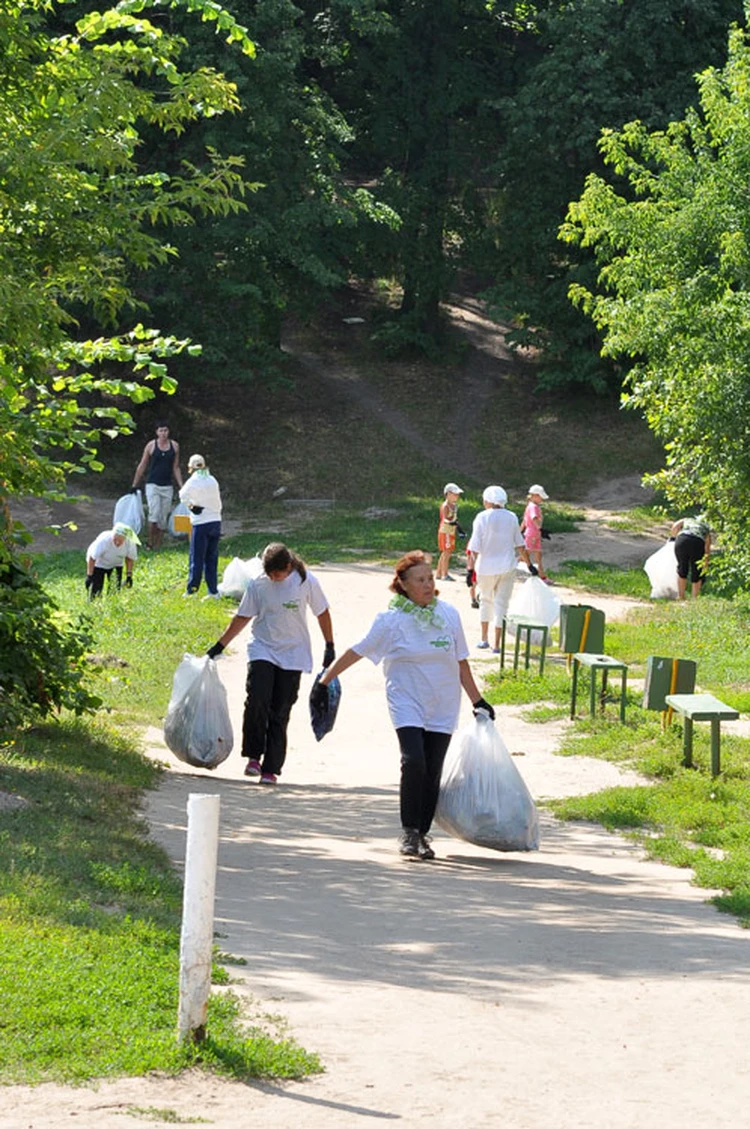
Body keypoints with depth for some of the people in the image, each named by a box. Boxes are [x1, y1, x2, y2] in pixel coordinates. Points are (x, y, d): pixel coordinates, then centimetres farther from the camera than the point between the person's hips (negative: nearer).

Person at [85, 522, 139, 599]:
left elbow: (130, 558, -6)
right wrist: (89, 576, -25)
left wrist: (129, 575, -8)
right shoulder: (104, 540, -37)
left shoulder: (130, 543, -27)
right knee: (95, 591, -10)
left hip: (116, 565, 3)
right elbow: (91, 558, -27)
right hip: (99, 564, -3)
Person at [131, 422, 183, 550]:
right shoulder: (151, 446, -2)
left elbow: (176, 468, 13)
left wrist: (181, 486, 7)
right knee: (154, 514, -15)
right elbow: (142, 466, 4)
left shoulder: (174, 446, 6)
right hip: (152, 485, -3)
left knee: (164, 517, 2)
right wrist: (134, 485, 3)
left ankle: (157, 545, 9)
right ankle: (150, 542, -2)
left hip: (167, 486, 3)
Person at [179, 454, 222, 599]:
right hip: (216, 520, 5)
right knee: (212, 558, 11)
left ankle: (191, 590, 3)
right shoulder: (212, 480, 10)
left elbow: (184, 495, -26)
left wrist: (191, 506, -10)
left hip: (201, 523, -5)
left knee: (197, 559, 0)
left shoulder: (194, 481, -8)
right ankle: (213, 591, 10)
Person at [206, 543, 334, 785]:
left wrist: (330, 647, 6)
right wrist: (219, 646, 8)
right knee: (257, 701, -19)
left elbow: (322, 613, 5)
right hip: (262, 650, 1)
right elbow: (242, 617, 7)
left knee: (280, 712, -1)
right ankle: (253, 755, -3)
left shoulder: (306, 582, -7)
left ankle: (271, 768, 5)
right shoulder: (258, 585, -4)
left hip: (293, 655, -1)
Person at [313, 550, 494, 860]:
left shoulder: (449, 614, 4)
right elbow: (357, 652, 2)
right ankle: (409, 831, -9)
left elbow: (461, 662, 13)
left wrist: (478, 701, 15)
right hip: (407, 703, -3)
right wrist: (324, 681, 2)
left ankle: (423, 834, 11)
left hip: (442, 707, 3)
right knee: (413, 761, -19)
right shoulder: (391, 620, -5)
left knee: (432, 771, 0)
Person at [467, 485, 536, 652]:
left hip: (486, 567, -2)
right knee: (502, 603, 5)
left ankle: (484, 639, 20)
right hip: (507, 567, 2)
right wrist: (529, 564, 16)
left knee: (486, 600, 18)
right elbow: (520, 546, 6)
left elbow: (474, 548, -12)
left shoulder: (482, 518, -9)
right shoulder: (511, 518, 1)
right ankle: (497, 644, 3)